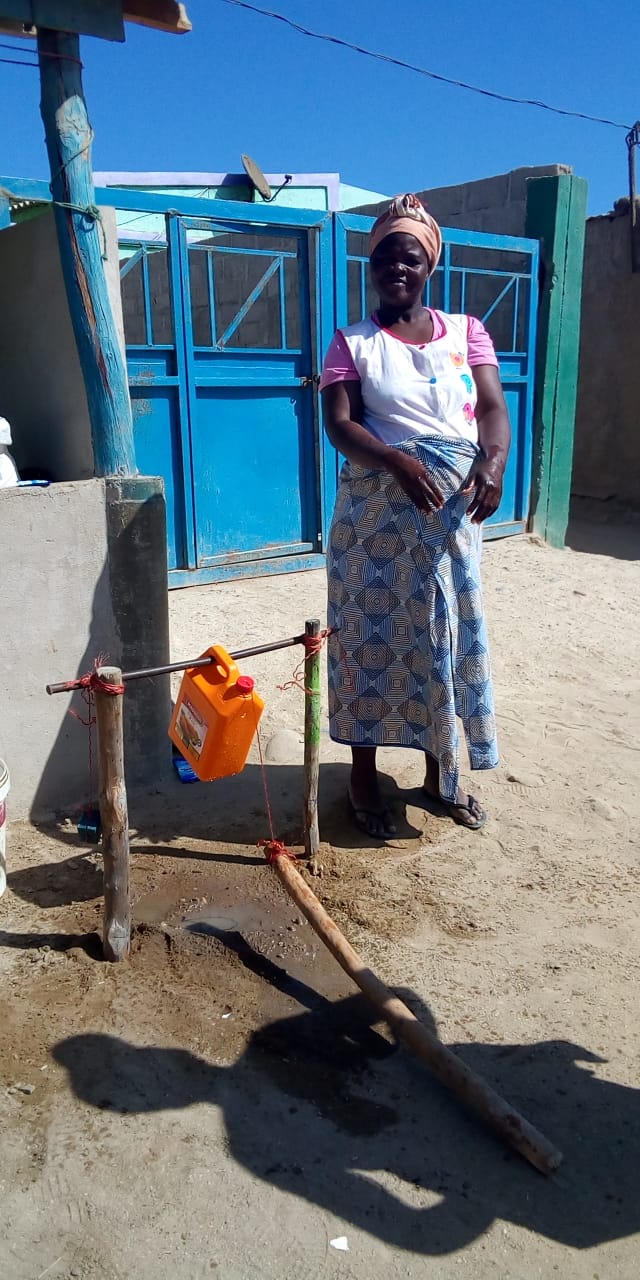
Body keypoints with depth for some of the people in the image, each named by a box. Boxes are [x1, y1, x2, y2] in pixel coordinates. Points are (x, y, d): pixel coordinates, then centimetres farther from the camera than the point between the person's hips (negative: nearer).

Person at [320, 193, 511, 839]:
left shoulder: (466, 332, 10)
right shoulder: (351, 343, 4)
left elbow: (493, 407, -1)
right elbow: (339, 424, -10)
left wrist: (493, 459, -24)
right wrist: (397, 461, -28)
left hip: (452, 514, 3)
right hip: (377, 514, -2)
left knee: (444, 636, 8)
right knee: (371, 636, 1)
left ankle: (439, 774, 24)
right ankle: (364, 779, 16)